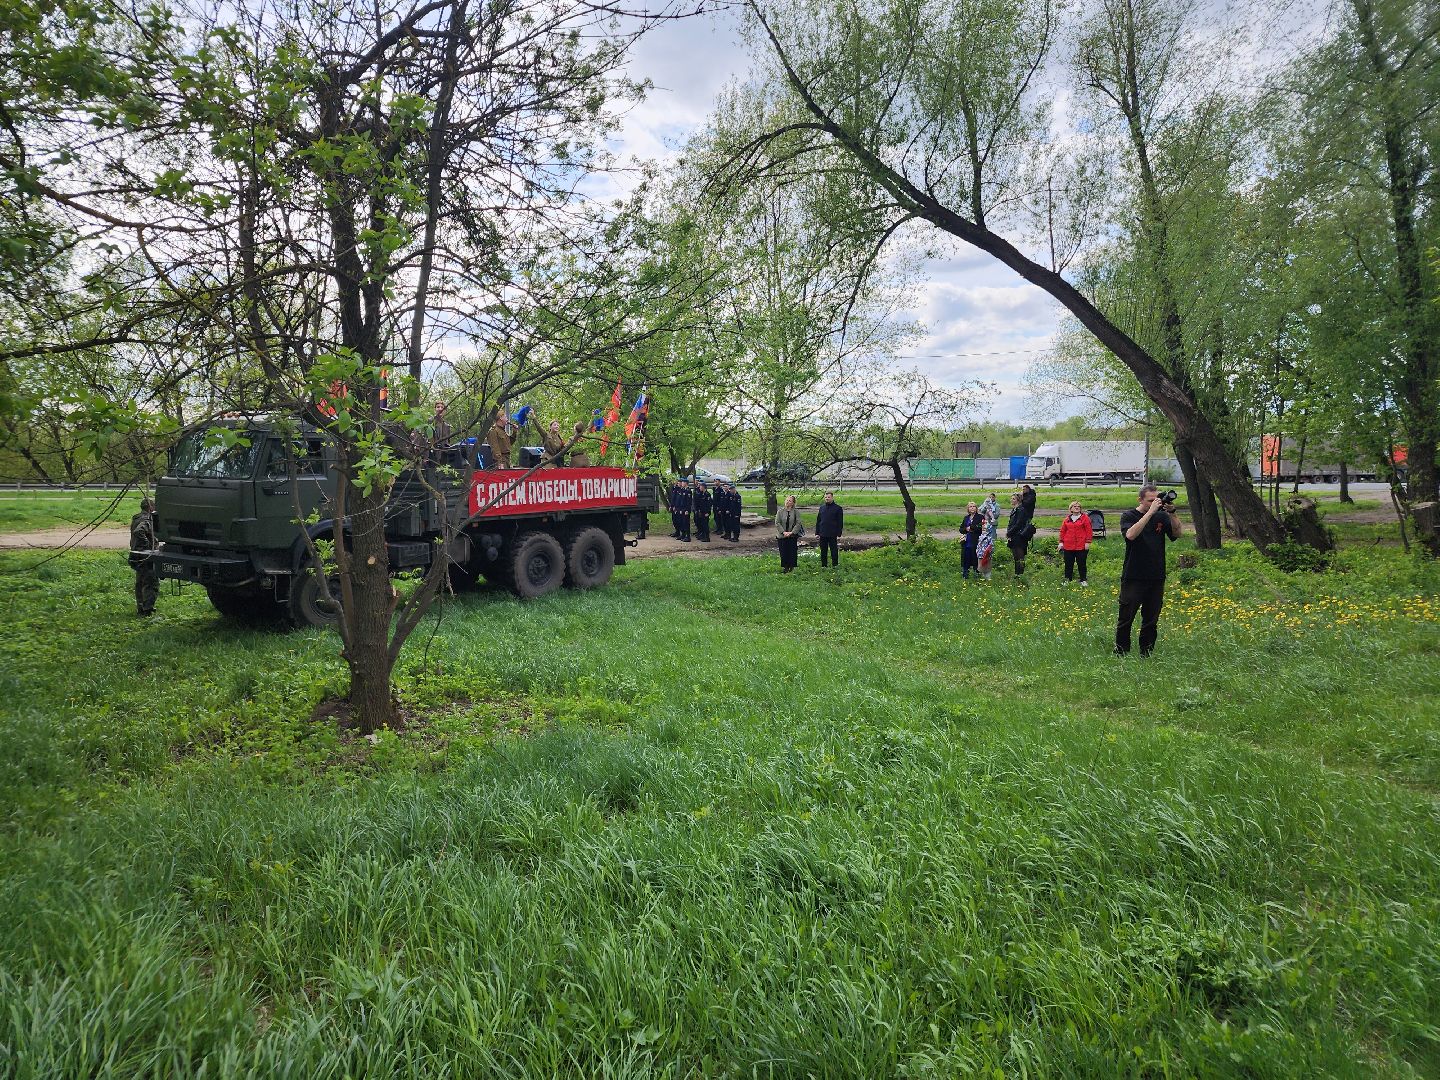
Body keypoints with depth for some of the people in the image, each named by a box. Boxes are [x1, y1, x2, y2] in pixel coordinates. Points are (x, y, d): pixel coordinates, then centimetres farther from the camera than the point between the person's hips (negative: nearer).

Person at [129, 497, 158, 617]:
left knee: (140, 583, 15)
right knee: (152, 582, -7)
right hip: (146, 557, -10)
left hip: (137, 556, 10)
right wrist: (148, 546, -26)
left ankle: (140, 608, 22)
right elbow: (138, 531, -33)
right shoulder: (146, 520, -16)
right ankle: (148, 608, -11)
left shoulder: (136, 519, 16)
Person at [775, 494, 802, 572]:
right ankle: (785, 567, 13)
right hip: (782, 536, 1)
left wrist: (791, 532, -14)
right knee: (783, 552, 3)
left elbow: (798, 523, -5)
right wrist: (783, 532, -13)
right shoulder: (780, 511, 1)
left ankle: (791, 567, 16)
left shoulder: (796, 512, -2)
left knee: (792, 552, 3)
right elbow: (777, 523, -2)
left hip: (792, 536, -1)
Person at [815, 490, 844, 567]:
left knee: (834, 551, 2)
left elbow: (840, 523, -3)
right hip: (823, 534, 4)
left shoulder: (838, 508, -2)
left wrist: (839, 534, -9)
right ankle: (823, 566, 18)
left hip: (833, 535, -4)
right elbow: (818, 521, 14)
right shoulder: (822, 507, 11)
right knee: (823, 551, 9)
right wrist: (817, 532, 8)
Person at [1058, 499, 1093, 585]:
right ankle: (1067, 580, 18)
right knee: (1068, 564, 8)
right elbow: (1062, 531, 12)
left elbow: (1089, 530, -4)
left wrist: (1087, 542, -9)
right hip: (1068, 546, 3)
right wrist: (1061, 542, 6)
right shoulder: (1067, 519, 9)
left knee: (1081, 564, 4)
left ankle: (1083, 580, 16)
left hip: (1081, 546, -3)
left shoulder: (1085, 517, -1)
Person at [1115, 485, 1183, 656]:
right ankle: (1120, 654, 9)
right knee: (1126, 618, 0)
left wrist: (1171, 513, -16)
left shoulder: (1161, 516, 8)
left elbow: (1177, 534, -3)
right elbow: (1131, 535, -22)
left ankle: (1146, 654, 18)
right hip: (1133, 577, -4)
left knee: (1151, 620, 9)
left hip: (1157, 578, 4)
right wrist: (1150, 512, -24)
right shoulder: (1128, 516, -3)